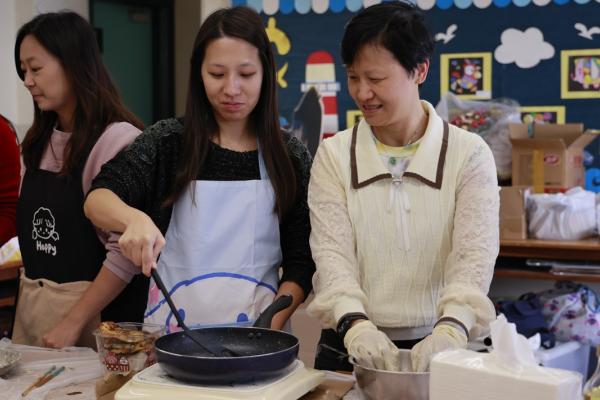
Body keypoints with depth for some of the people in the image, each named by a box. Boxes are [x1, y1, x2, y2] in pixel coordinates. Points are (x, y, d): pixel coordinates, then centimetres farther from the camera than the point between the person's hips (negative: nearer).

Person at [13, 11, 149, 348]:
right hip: (31, 308, 7)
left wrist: (73, 322, -19)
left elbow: (127, 251, -19)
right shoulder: (39, 143, 7)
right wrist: (28, 306, 9)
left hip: (96, 312, -7)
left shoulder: (119, 140, -16)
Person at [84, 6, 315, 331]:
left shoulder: (291, 157, 4)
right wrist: (135, 218, -28)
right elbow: (97, 199, -7)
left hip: (259, 326, 0)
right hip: (173, 325, 0)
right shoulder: (168, 141, 4)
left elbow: (301, 263, 5)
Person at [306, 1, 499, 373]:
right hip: (350, 346, 1)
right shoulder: (334, 155, 2)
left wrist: (451, 328, -28)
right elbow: (332, 251, -7)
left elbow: (475, 254, -11)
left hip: (435, 348, -1)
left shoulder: (469, 154, -1)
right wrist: (354, 323, -25)